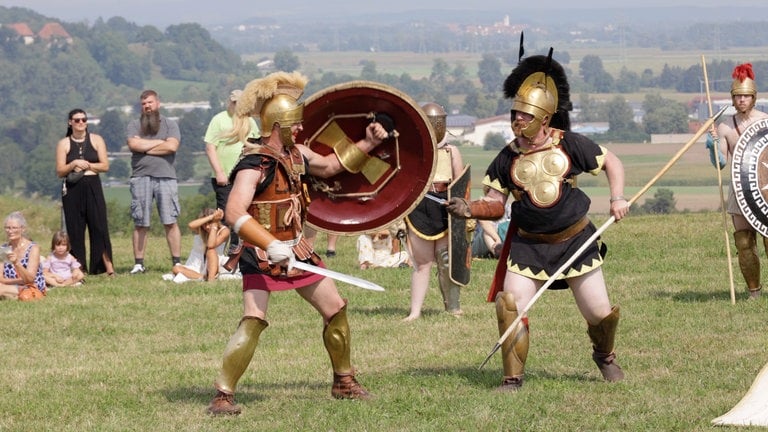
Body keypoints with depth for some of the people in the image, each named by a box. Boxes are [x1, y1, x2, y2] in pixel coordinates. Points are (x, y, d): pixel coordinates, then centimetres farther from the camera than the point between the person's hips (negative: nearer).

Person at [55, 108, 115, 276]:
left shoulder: (96, 140, 8)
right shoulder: (64, 144, 6)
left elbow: (105, 166, 2)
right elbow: (60, 171, 2)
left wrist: (86, 165, -8)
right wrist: (74, 164, -14)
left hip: (93, 188, 0)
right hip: (72, 190, 0)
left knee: (99, 227, -6)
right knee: (75, 230, -1)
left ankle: (108, 267, -7)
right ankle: (79, 268, 2)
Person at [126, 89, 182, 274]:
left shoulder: (170, 124, 10)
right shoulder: (134, 125, 12)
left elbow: (172, 146, -7)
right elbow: (134, 144, -6)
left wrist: (145, 148, -2)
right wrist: (159, 142, -2)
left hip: (166, 177, -1)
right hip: (141, 177, 1)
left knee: (170, 222, -5)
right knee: (140, 223, 2)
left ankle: (177, 262, -4)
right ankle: (138, 263, 6)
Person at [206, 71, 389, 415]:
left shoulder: (296, 154, 5)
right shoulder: (254, 165, -21)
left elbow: (330, 165, 25)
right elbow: (234, 213, -32)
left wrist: (367, 144, 16)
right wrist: (271, 245, -41)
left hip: (296, 250, 9)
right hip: (262, 257, -9)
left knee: (336, 310, 13)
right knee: (253, 321, -20)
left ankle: (344, 382, 29)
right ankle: (222, 396, -17)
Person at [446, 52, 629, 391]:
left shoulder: (569, 145, -7)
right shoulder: (508, 157, -3)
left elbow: (611, 162, 6)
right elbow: (495, 204, 0)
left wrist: (617, 198, -8)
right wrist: (469, 209, -20)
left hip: (575, 240, 0)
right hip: (528, 245, 1)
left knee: (600, 314, 5)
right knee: (510, 306, -16)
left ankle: (605, 356, 39)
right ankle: (513, 379, -4)